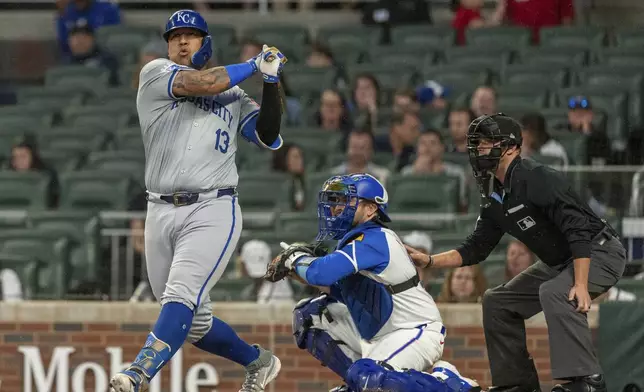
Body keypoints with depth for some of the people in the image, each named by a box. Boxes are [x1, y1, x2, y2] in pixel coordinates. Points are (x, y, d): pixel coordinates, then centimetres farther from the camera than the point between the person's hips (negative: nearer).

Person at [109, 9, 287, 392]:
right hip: (161, 213, 2)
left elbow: (269, 137, 4)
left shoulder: (234, 97, 16)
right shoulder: (156, 73, 9)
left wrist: (271, 80, -3)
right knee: (194, 322, 7)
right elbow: (203, 83, -8)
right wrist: (254, 65, 4)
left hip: (213, 212, -2)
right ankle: (259, 361, 29)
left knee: (180, 299, -23)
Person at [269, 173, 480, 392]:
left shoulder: (374, 239, -22)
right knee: (309, 315, 10)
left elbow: (322, 273, -31)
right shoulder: (355, 239, 8)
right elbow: (341, 290, 17)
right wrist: (299, 272, 5)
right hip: (378, 333, 10)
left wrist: (297, 260, -10)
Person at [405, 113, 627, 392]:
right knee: (498, 301, 10)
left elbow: (579, 231, -30)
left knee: (554, 292, -35)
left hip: (600, 253, -10)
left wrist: (580, 285, -37)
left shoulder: (539, 180, -24)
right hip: (560, 263, 10)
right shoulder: (495, 197, 5)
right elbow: (476, 249, 12)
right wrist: (429, 261, 0)